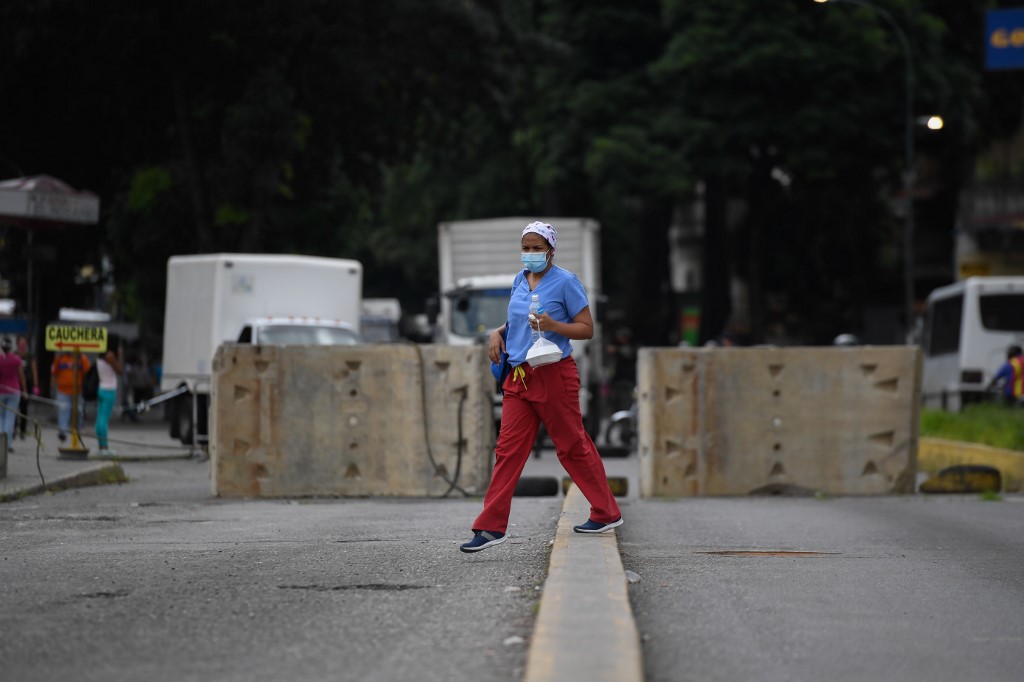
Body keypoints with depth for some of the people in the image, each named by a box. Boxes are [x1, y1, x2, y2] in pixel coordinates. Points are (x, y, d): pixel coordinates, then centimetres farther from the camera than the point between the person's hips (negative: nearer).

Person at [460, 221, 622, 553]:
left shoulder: (565, 282, -7)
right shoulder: (520, 280, 12)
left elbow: (586, 328, -8)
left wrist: (553, 325, -23)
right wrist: (498, 333, 9)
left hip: (553, 374, -6)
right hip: (519, 376, 6)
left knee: (573, 445, 3)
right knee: (508, 448, 0)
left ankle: (607, 513, 18)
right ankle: (491, 526, -2)